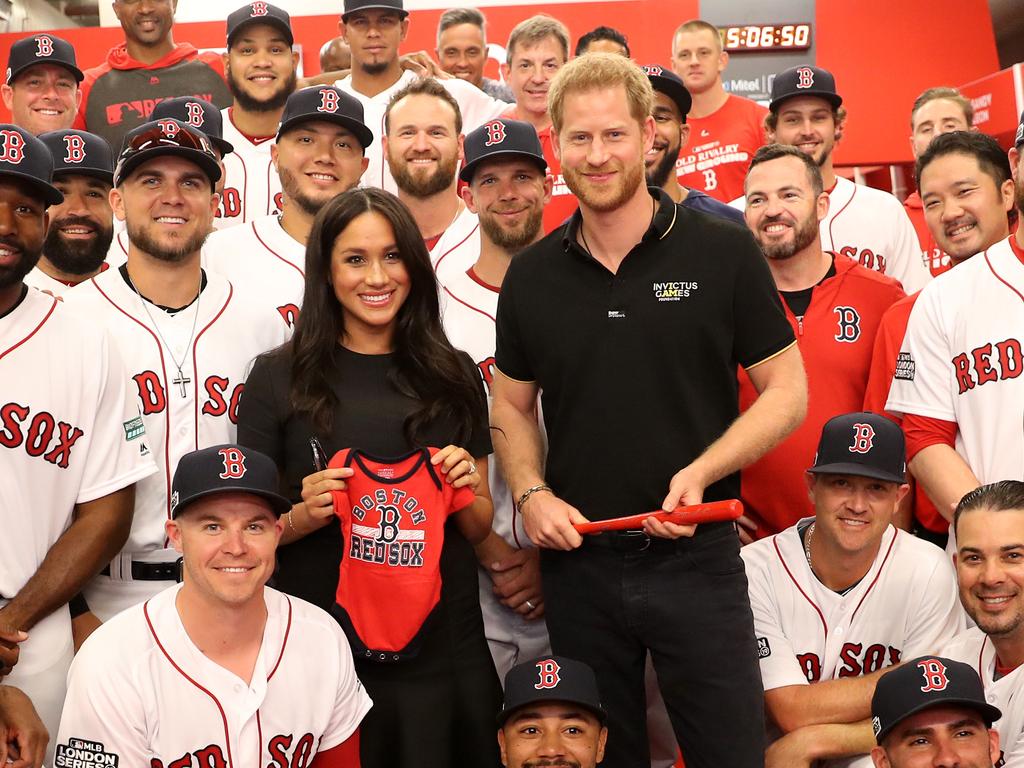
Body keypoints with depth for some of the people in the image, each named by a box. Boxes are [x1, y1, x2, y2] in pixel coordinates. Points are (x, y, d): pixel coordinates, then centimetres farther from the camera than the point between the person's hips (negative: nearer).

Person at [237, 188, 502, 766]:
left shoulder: (453, 375, 6)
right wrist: (306, 515, -17)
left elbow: (479, 527, 12)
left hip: (443, 649, 2)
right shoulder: (281, 378, -2)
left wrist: (466, 491, -8)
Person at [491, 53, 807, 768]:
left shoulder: (724, 252, -4)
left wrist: (701, 473, -16)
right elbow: (512, 405, 14)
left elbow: (786, 391, -2)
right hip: (576, 559, 3)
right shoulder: (533, 274, 5)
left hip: (697, 556, -3)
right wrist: (531, 494, -4)